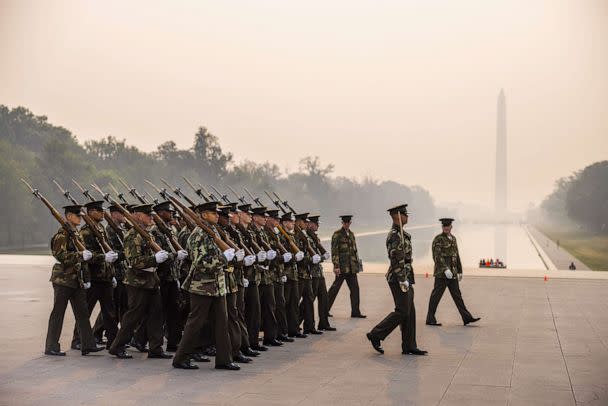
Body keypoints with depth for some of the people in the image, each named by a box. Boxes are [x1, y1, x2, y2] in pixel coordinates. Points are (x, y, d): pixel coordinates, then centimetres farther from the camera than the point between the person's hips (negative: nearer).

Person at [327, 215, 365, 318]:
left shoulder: (351, 234, 16)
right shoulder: (337, 234, -6)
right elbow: (334, 251, -11)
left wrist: (357, 263, 15)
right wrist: (336, 266, -17)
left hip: (352, 267, 7)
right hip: (342, 266, -7)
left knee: (355, 288, 5)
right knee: (335, 288, -2)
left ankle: (355, 312, 11)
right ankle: (325, 310, 8)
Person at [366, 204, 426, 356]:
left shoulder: (400, 234, 18)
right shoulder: (395, 235, -15)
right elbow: (396, 259, -22)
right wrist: (403, 280, -23)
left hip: (405, 277, 10)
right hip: (399, 278, -10)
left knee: (409, 312, 8)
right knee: (402, 311, -7)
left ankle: (409, 346, 11)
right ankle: (376, 335, 1)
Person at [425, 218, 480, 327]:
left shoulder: (453, 238, 16)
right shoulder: (438, 239, -8)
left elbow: (456, 256, 20)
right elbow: (437, 256, -18)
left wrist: (460, 271, 18)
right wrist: (445, 269, -27)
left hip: (452, 274, 8)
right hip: (441, 273, -8)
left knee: (457, 295, 8)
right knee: (436, 295, -2)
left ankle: (467, 318, 8)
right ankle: (430, 320, 5)